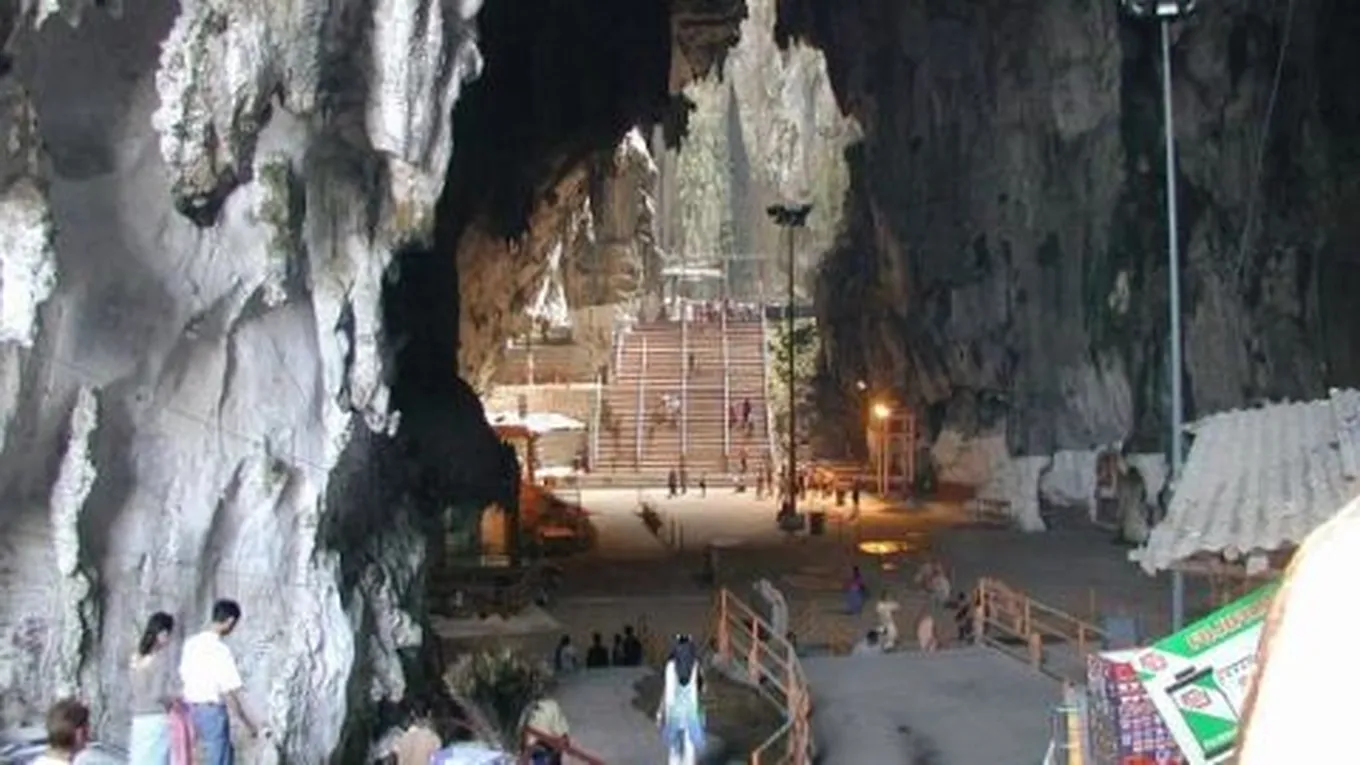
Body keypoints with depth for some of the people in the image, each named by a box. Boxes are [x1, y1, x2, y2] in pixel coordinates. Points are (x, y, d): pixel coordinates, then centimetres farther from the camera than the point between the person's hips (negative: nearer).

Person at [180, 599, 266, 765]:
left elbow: (183, 679, 12)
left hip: (192, 709, 8)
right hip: (213, 711, -8)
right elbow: (230, 694, -19)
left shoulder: (191, 643, 5)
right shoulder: (221, 650, -19)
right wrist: (249, 725, -12)